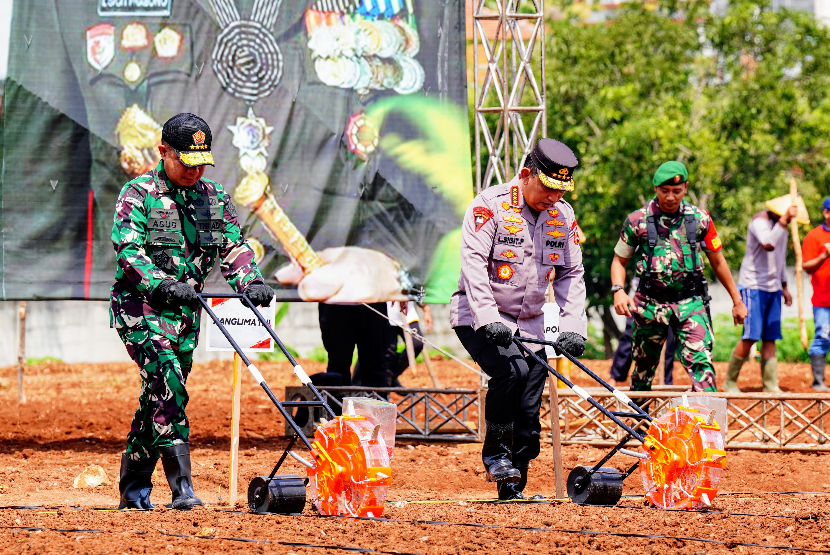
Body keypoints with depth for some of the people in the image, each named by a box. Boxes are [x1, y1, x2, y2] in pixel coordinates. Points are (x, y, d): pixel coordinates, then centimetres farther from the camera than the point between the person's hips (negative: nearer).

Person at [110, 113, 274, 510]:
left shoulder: (215, 199, 12)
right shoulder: (138, 194, -5)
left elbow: (233, 248, 5)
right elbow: (128, 250, -16)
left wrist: (251, 282, -16)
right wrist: (163, 285, -32)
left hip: (186, 312, 6)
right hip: (141, 305, -6)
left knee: (158, 397, 9)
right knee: (167, 384, -22)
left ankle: (134, 490, 20)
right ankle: (182, 488, -28)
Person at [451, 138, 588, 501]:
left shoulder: (563, 216, 4)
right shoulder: (490, 205, -13)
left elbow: (571, 274, 9)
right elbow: (474, 264, -19)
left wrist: (573, 326, -4)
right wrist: (488, 319, -29)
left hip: (529, 324, 5)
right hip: (480, 318, -5)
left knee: (528, 410, -1)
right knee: (511, 370, -30)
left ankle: (513, 487, 11)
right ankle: (495, 454, -13)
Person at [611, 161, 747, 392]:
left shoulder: (699, 219, 1)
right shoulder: (638, 220, -2)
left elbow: (717, 261, 12)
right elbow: (619, 260, 7)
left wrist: (737, 301, 15)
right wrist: (619, 291, -12)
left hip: (690, 303, 0)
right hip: (650, 303, 0)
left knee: (700, 361, -17)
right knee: (644, 366, 10)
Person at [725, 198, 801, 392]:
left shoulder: (781, 225, 14)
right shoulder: (760, 221, -12)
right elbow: (768, 244, -32)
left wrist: (784, 287, 24)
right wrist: (784, 220, -31)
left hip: (773, 289, 8)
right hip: (753, 287, -8)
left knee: (770, 338, 3)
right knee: (750, 336, -11)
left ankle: (771, 386, 2)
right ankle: (730, 382, 1)